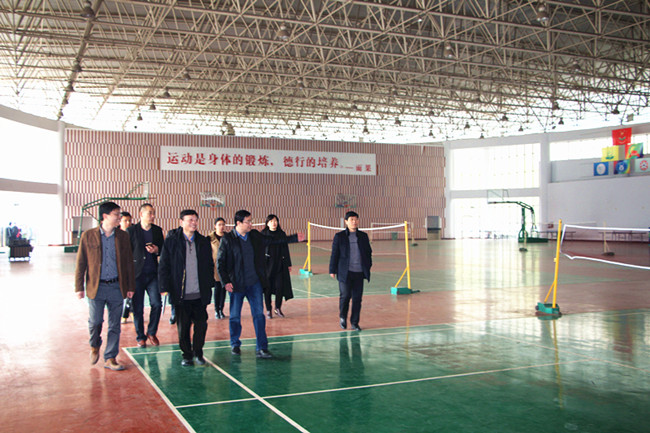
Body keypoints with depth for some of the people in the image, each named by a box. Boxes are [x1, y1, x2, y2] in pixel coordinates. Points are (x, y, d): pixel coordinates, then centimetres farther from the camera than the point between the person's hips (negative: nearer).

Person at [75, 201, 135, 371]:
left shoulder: (123, 236, 5)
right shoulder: (88, 236, -1)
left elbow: (129, 263, 9)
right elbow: (80, 263, 2)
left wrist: (130, 286, 6)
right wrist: (79, 287, -2)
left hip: (116, 287, 2)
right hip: (96, 287, -2)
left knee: (114, 325, 5)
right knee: (95, 321, -2)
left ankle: (110, 358, 16)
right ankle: (94, 346, 29)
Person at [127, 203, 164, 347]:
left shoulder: (158, 230, 9)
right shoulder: (131, 230, -2)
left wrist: (157, 250, -7)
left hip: (153, 274, 3)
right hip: (137, 274, -3)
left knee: (157, 304, -6)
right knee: (138, 308, 3)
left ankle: (151, 333, 15)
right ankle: (140, 337, 18)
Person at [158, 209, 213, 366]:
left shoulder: (203, 242, 8)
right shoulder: (171, 241, -1)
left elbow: (210, 265, 14)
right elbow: (163, 266, -1)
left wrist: (209, 286, 7)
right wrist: (164, 288, -7)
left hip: (200, 294, 2)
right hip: (181, 294, -2)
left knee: (201, 325, 4)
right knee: (183, 327, 6)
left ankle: (198, 352, 23)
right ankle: (187, 355, 21)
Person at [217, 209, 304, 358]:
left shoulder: (255, 236, 5)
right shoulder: (227, 239, -9)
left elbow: (274, 240, 17)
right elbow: (220, 263, -5)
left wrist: (295, 238, 15)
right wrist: (226, 282, -11)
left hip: (254, 283, 4)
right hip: (236, 284, -3)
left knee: (259, 314, 0)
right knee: (235, 316, 8)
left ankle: (261, 348, 6)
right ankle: (235, 344, 28)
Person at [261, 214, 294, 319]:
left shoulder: (282, 234, 5)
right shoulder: (263, 234, -1)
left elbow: (286, 250, 9)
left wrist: (288, 264, 8)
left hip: (280, 265, 1)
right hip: (267, 264, -1)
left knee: (280, 286, -2)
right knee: (268, 287, 2)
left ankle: (278, 308, 17)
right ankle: (268, 310, 14)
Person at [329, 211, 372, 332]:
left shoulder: (363, 236, 10)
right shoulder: (339, 236, 2)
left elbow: (368, 253, 16)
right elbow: (334, 254, 2)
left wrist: (368, 267, 9)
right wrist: (332, 270, 0)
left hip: (359, 272, 3)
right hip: (345, 272, -3)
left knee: (357, 298, 4)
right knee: (345, 295, -3)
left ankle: (354, 322, 15)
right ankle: (342, 317, 23)